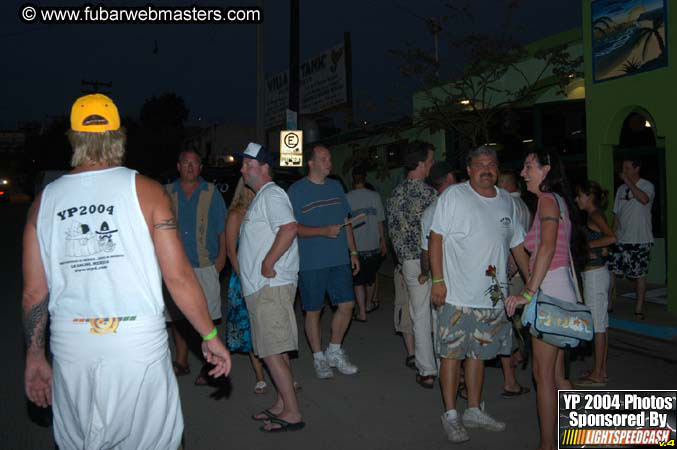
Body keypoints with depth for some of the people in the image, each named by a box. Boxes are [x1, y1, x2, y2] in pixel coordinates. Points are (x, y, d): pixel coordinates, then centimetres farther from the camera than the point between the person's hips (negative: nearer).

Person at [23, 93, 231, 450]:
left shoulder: (45, 200, 4)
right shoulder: (144, 189, -5)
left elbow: (34, 293, 6)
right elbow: (178, 277, -9)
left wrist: (35, 357, 18)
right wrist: (210, 336, 1)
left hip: (70, 347, 4)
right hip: (139, 342, -3)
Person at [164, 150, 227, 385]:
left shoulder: (211, 192, 6)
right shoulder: (167, 193, 9)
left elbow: (221, 227, 6)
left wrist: (221, 255, -1)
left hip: (205, 266, -2)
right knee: (177, 316, 11)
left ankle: (208, 364, 9)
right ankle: (181, 361, 25)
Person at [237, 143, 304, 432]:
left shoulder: (271, 194, -11)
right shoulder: (261, 197, 21)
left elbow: (289, 227, -28)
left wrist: (268, 263, -24)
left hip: (270, 287, -10)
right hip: (261, 287, 10)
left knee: (272, 351, -7)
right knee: (276, 350, 15)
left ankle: (292, 413, 2)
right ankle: (281, 405, 25)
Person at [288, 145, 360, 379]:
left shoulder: (336, 187, 12)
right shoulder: (296, 190, -5)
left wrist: (353, 252, 12)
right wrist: (324, 231, -21)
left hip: (339, 259, 5)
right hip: (311, 262, -5)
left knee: (346, 305, 3)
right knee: (313, 311, 5)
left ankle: (334, 351, 23)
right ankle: (319, 358, 22)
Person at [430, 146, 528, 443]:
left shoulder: (506, 201, 11)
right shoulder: (454, 195, -6)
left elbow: (517, 244, 18)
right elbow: (436, 237, -8)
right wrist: (438, 280, -14)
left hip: (492, 296, 5)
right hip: (457, 294, -5)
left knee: (478, 352, 15)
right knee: (452, 353, 1)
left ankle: (474, 410, 29)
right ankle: (450, 415, 15)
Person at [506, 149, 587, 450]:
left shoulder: (548, 200, -11)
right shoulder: (556, 200, 18)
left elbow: (548, 247, -24)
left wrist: (529, 293, -27)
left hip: (550, 291, -10)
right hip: (559, 290, 10)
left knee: (543, 374, 0)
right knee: (556, 373, 16)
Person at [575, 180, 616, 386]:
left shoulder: (595, 215, -13)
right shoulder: (595, 216, 14)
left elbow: (611, 238, -30)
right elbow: (605, 251, 17)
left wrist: (586, 245, -23)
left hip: (594, 274, -10)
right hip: (598, 272, 10)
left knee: (598, 324, -4)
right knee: (601, 323, 13)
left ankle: (597, 375, 3)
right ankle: (601, 369, 22)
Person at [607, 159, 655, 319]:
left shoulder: (647, 186, -3)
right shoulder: (621, 189, 13)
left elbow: (644, 199, -27)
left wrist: (628, 182, -20)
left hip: (640, 241, -5)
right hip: (621, 240, 5)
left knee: (640, 274, 3)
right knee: (611, 270, -3)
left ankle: (639, 309, 13)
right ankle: (608, 304, 7)